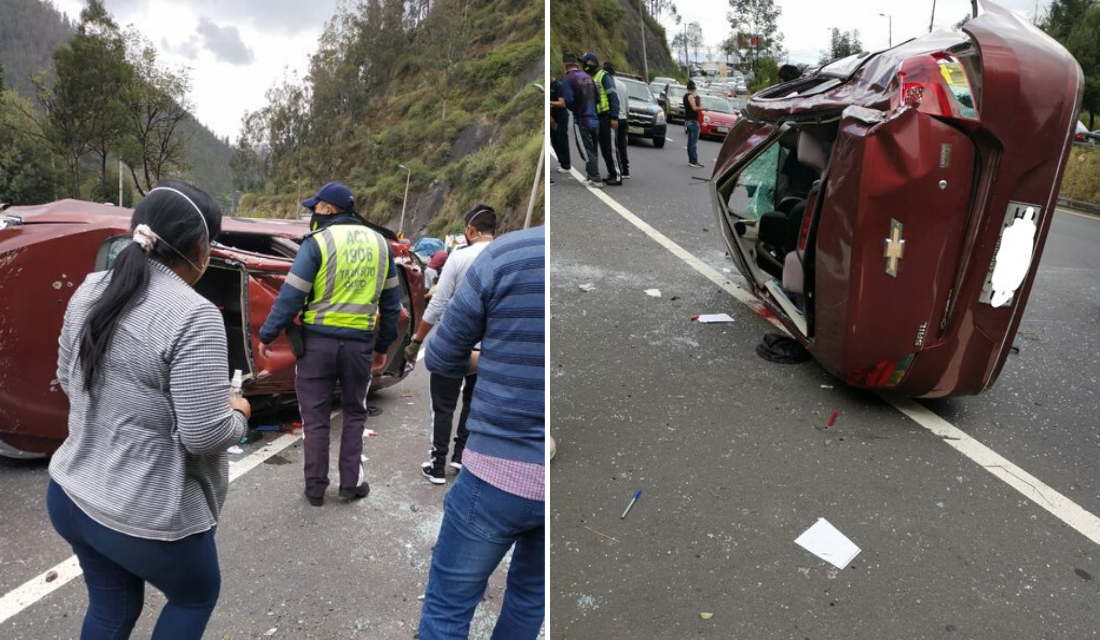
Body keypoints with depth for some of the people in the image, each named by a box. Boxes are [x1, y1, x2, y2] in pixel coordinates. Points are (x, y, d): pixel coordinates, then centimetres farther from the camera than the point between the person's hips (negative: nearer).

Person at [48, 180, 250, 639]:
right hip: (142, 517, -7)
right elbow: (203, 435, -23)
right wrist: (238, 414, -4)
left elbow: (67, 380, 14)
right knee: (196, 596, 22)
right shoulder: (193, 316, -25)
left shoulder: (89, 291, 0)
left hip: (68, 495, 7)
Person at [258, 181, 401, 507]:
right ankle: (351, 483, 19)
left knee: (315, 417, 10)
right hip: (360, 342, 3)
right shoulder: (379, 242, 8)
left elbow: (291, 296, -10)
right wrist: (383, 345, 20)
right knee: (354, 413, 19)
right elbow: (391, 301, 12)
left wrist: (267, 335, 2)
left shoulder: (318, 242, -7)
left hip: (319, 340, -3)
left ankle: (315, 488, 17)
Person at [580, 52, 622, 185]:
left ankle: (617, 177, -7)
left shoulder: (604, 76, -9)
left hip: (607, 117, -9)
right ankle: (611, 174, 16)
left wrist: (614, 117, -21)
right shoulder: (590, 78, 17)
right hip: (598, 118, 9)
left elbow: (613, 97, -15)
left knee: (610, 148, -9)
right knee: (604, 148, 9)